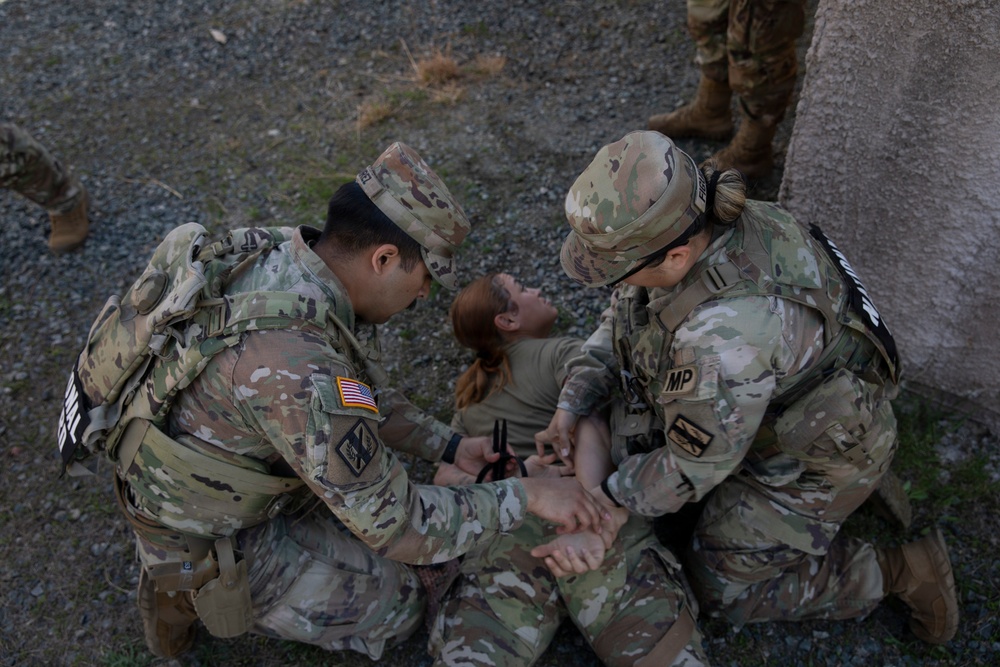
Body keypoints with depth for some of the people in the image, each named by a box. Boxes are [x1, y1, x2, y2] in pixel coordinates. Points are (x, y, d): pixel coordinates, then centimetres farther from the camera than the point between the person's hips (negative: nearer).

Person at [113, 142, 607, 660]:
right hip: (207, 542, -8)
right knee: (400, 601, 5)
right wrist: (526, 495, -23)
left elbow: (362, 393, 6)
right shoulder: (299, 369, -39)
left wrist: (451, 446, -1)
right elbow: (396, 525, -30)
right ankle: (195, 591, 6)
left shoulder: (286, 265, -10)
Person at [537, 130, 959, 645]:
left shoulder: (721, 338, -44)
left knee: (721, 587, 7)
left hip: (812, 458, -8)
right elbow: (623, 319, -2)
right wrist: (572, 402, -12)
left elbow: (694, 466, -28)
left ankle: (897, 569, 14)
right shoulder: (693, 220, -18)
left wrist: (605, 502, -14)